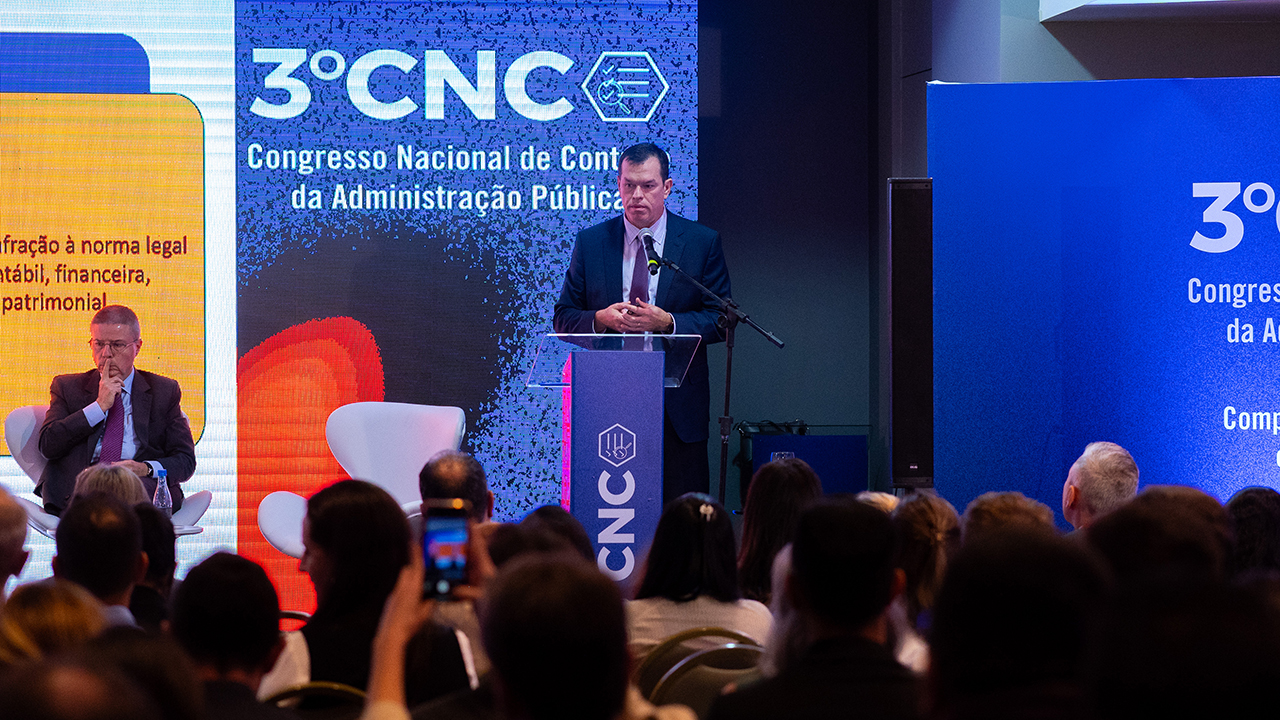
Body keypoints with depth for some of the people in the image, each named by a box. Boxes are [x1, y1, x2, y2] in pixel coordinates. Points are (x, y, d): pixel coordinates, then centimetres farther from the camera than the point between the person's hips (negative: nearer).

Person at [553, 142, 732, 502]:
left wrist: (667, 322, -14)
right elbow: (564, 318, 10)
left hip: (678, 406, -1)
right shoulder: (590, 242, 9)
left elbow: (721, 320, 2)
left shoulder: (703, 242, 4)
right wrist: (601, 318, -12)